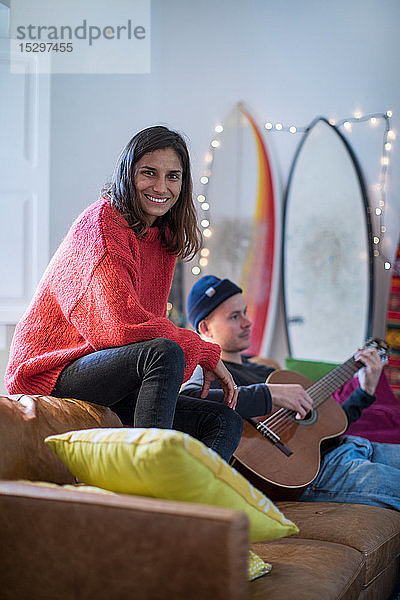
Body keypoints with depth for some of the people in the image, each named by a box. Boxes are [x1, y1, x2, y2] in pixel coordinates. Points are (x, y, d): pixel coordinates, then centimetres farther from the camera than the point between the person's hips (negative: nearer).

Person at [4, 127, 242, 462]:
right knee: (165, 352, -34)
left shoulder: (163, 238, 13)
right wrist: (206, 353, -15)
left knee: (226, 422, -6)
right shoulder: (103, 223, -13)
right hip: (52, 376, -8)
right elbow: (124, 325, -24)